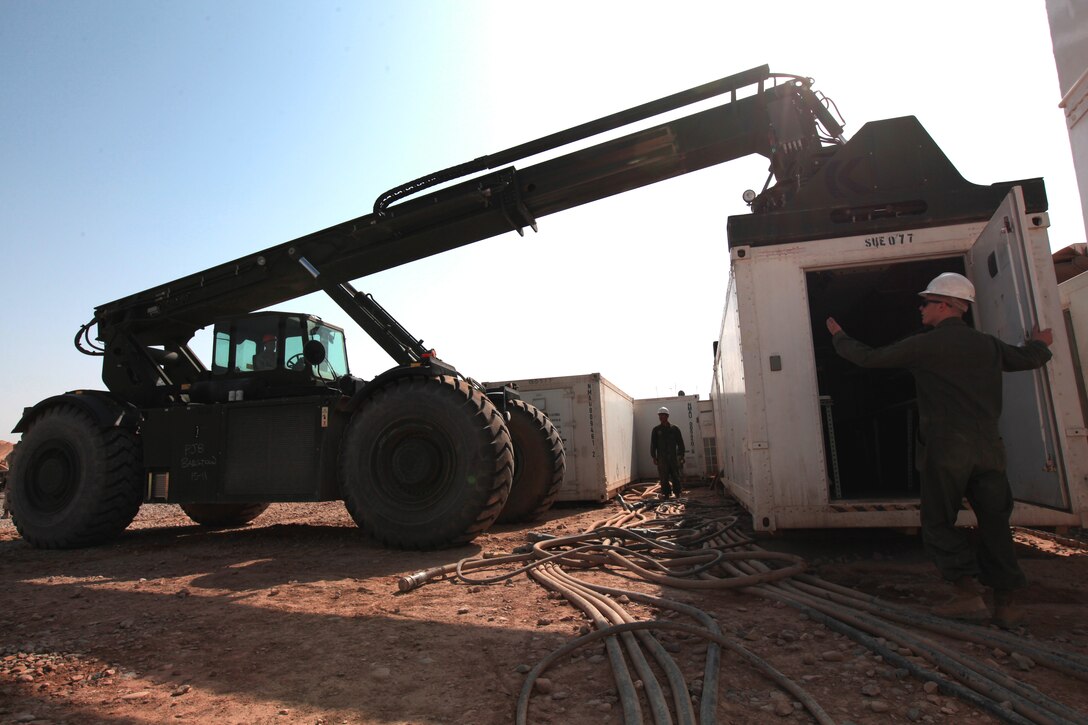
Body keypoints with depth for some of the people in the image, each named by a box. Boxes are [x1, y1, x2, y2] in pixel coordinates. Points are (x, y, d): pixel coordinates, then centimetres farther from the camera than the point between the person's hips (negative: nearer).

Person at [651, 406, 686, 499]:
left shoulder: (674, 429, 7)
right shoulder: (656, 429, 7)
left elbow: (680, 443, 8)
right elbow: (653, 444, 6)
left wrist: (681, 456, 1)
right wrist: (654, 457, -1)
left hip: (673, 457, 0)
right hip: (662, 458, 0)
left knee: (676, 477, 3)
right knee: (664, 478, -1)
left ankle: (678, 495, 12)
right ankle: (666, 494, 5)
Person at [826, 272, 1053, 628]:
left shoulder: (924, 345, -5)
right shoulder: (987, 344, 11)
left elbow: (868, 358, 0)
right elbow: (1028, 359, 25)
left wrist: (839, 337, 17)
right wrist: (1039, 343, 49)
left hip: (946, 449, -5)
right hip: (988, 448, 5)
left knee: (938, 523, 5)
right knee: (994, 522, 10)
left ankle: (968, 594, -2)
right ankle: (1005, 603, 11)